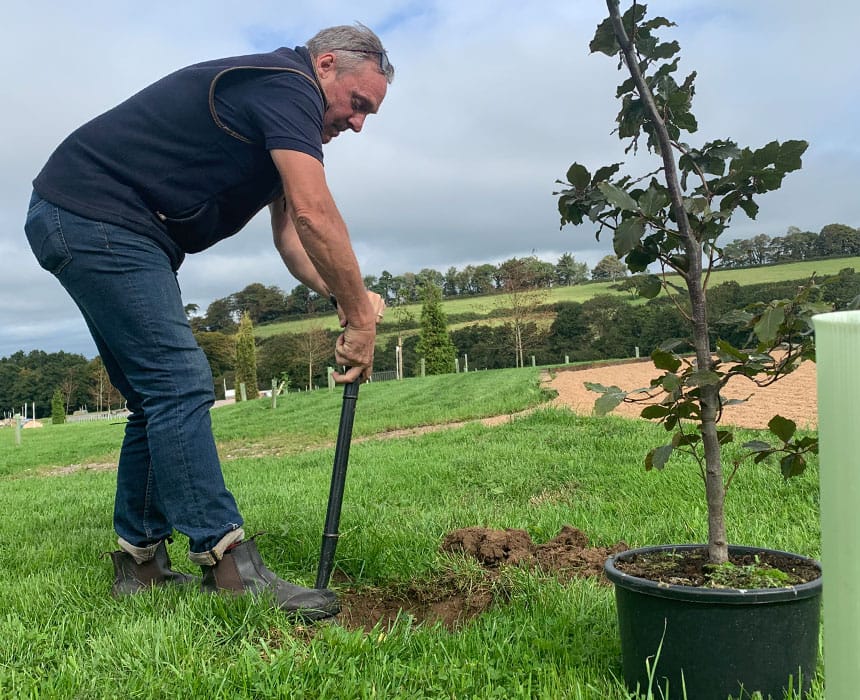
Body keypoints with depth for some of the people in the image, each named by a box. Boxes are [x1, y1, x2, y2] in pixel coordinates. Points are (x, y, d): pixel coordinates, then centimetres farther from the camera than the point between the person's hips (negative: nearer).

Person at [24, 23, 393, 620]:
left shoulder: (278, 113, 18)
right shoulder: (288, 86, -13)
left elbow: (290, 235, 11)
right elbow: (315, 215, -25)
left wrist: (348, 298, -5)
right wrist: (360, 318, -17)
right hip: (91, 216, -11)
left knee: (161, 399, 9)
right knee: (179, 385, -17)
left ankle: (139, 565, 15)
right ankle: (232, 571, -17)